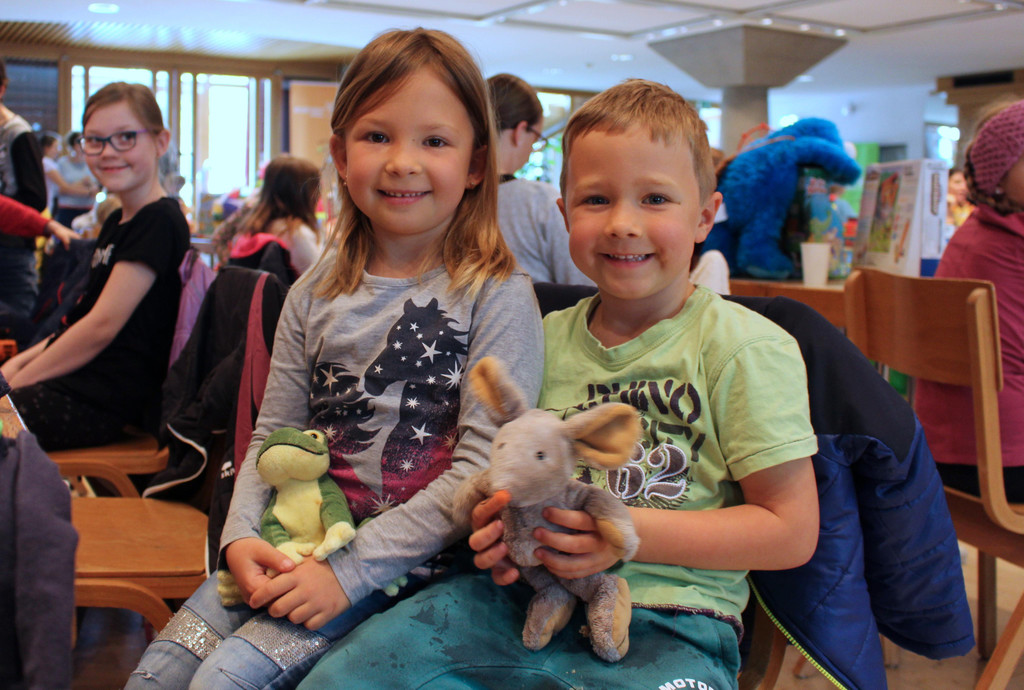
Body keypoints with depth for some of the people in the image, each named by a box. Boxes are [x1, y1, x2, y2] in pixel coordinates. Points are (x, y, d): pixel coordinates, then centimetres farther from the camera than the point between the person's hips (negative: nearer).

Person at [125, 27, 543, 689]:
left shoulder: (498, 297, -10)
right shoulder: (316, 293, 7)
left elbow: (485, 467, -16)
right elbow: (273, 435, 11)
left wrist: (350, 571, -19)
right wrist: (242, 534, -9)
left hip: (410, 562, -5)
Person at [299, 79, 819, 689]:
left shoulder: (747, 347, -5)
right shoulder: (549, 337, 11)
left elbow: (792, 532, -6)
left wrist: (631, 533, -16)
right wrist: (497, 516, -2)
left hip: (666, 629, -4)